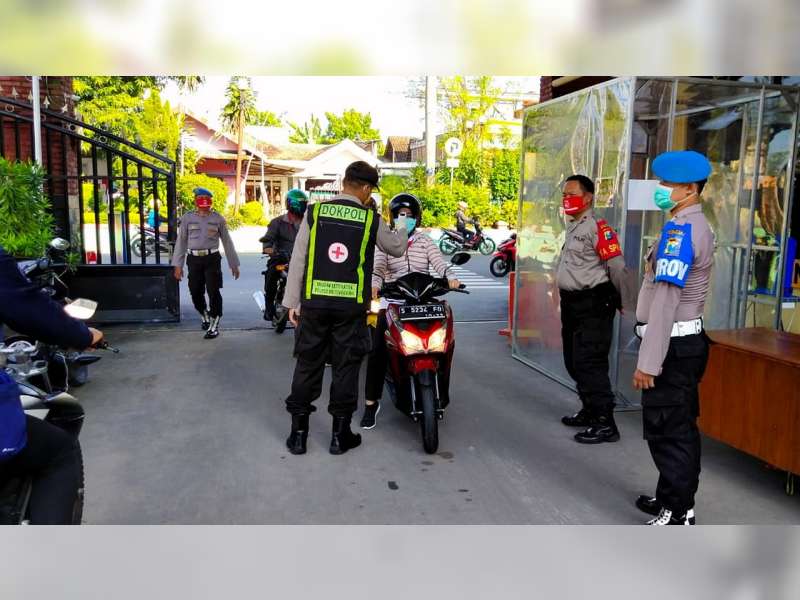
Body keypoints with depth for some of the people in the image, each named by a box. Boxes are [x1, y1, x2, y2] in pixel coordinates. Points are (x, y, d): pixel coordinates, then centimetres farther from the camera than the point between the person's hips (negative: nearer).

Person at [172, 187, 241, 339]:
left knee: (213, 292, -6)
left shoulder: (218, 218, 4)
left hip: (212, 259, -2)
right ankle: (205, 317, 35)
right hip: (194, 259, 2)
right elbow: (181, 241, 8)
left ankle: (214, 325, 5)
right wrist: (178, 265, 4)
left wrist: (234, 264, 8)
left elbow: (227, 241, 8)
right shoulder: (187, 218, 5)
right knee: (195, 293, 7)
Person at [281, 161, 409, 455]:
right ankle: (340, 435, 18)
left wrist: (292, 302, 7)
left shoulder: (315, 212, 0)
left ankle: (298, 433, 18)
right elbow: (397, 248, 16)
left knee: (308, 365, 10)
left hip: (314, 302, 1)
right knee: (346, 368, 9)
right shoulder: (371, 219, -1)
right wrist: (401, 227, 37)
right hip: (351, 307, -1)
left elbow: (298, 259, 0)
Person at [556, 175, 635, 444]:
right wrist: (567, 299, 19)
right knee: (574, 362, 16)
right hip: (571, 303, 10)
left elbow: (617, 266, -18)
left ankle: (605, 423, -3)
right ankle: (590, 411, 31)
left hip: (593, 305, -10)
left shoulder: (598, 228, -15)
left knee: (590, 363, -11)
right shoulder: (572, 227, 16)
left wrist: (624, 303, -10)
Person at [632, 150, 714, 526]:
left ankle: (679, 515, 8)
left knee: (666, 429, -2)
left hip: (672, 343, -10)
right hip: (686, 338, 10)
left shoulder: (679, 229, -18)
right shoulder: (699, 227, 14)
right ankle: (673, 498, 32)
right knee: (680, 426, 18)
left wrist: (648, 361, -24)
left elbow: (665, 299, -24)